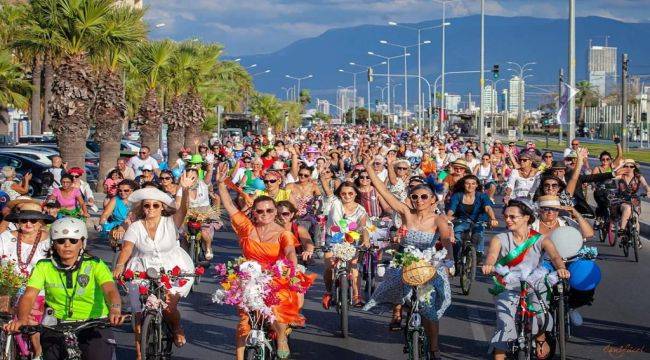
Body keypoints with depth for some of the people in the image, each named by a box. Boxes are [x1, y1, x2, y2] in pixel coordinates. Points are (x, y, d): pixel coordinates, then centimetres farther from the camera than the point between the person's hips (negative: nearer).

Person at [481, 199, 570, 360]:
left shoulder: (540, 240, 4)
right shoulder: (500, 239, 4)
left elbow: (555, 256, -13)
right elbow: (492, 255, -15)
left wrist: (561, 268, -37)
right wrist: (488, 265, -40)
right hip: (507, 290, 0)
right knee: (505, 327, -20)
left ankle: (540, 338, 8)